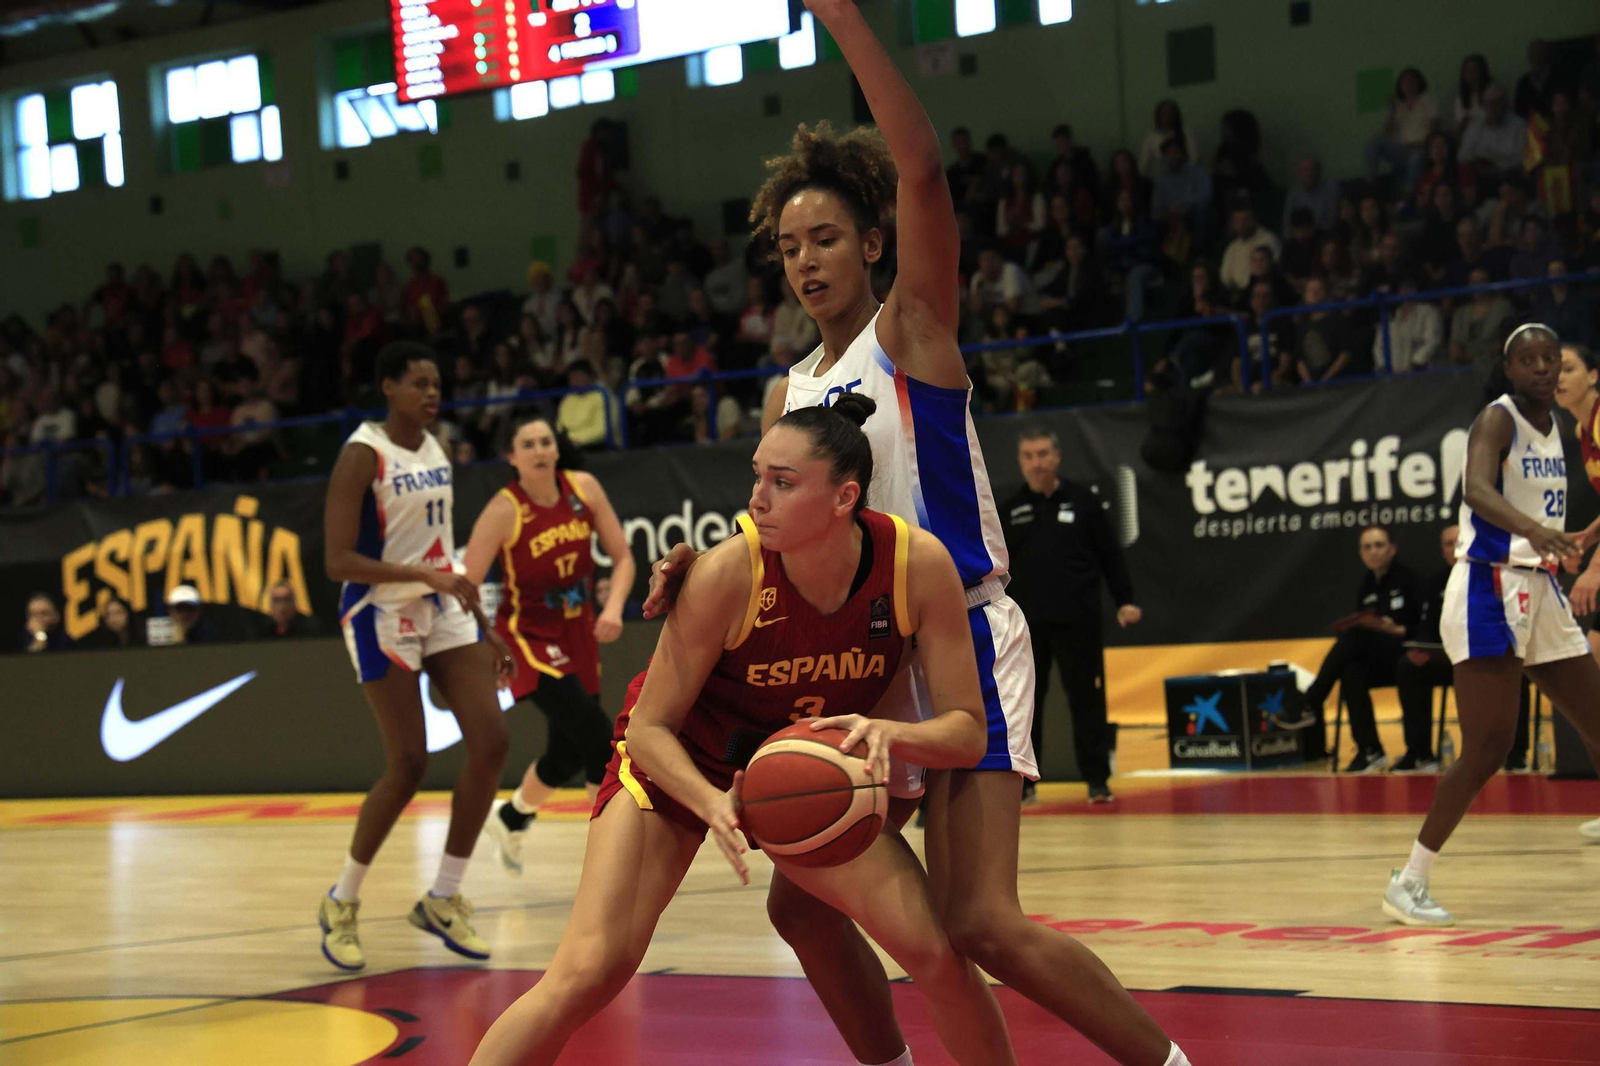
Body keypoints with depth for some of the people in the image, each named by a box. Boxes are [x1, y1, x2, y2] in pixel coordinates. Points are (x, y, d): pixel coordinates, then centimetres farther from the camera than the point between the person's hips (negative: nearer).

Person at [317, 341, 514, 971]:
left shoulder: (437, 450, 10)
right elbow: (338, 561, -19)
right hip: (382, 613, -7)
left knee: (490, 742, -5)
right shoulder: (362, 456, -13)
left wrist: (486, 630, 17)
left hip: (442, 610, 7)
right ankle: (342, 902, 10)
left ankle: (442, 900, 8)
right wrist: (427, 575, -28)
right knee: (408, 765, -9)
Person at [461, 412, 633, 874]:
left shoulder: (584, 488, -5)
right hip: (529, 635, -6)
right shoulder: (503, 511, -18)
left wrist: (613, 607, -14)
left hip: (578, 634, 6)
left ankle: (509, 818, 43)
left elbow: (623, 557, 2)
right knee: (599, 736, -21)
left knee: (569, 754, 15)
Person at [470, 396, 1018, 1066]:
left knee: (937, 956, -12)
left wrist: (888, 733, -37)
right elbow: (650, 727, -19)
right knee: (587, 973, -20)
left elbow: (967, 731, -16)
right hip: (679, 764, -3)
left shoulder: (918, 564, -23)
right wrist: (712, 804, -38)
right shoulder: (728, 574, -30)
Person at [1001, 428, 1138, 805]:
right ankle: (1022, 781, 12)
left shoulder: (1083, 502, 4)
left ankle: (1097, 780, 6)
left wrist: (1125, 601, 0)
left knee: (1087, 699, 0)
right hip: (1026, 624, 2)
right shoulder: (1010, 510, 8)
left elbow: (1110, 555, 6)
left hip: (1078, 621, -2)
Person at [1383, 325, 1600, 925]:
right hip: (1490, 591, -8)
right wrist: (1531, 529, -49)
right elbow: (1477, 488, -34)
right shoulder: (1498, 420, -12)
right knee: (1488, 749, -12)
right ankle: (1409, 882, -3)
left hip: (1540, 593, 8)